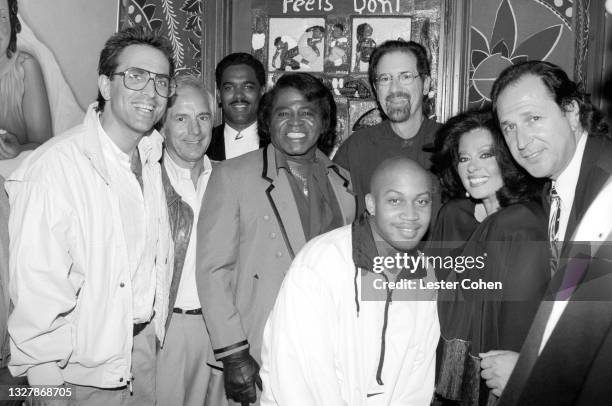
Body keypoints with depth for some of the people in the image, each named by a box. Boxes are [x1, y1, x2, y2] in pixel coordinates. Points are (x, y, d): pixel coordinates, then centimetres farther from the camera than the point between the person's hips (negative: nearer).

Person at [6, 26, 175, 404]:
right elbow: (37, 293, -22)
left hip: (144, 342, 7)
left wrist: (154, 326, 6)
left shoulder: (151, 160, 2)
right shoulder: (53, 168, -24)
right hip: (84, 372, -6)